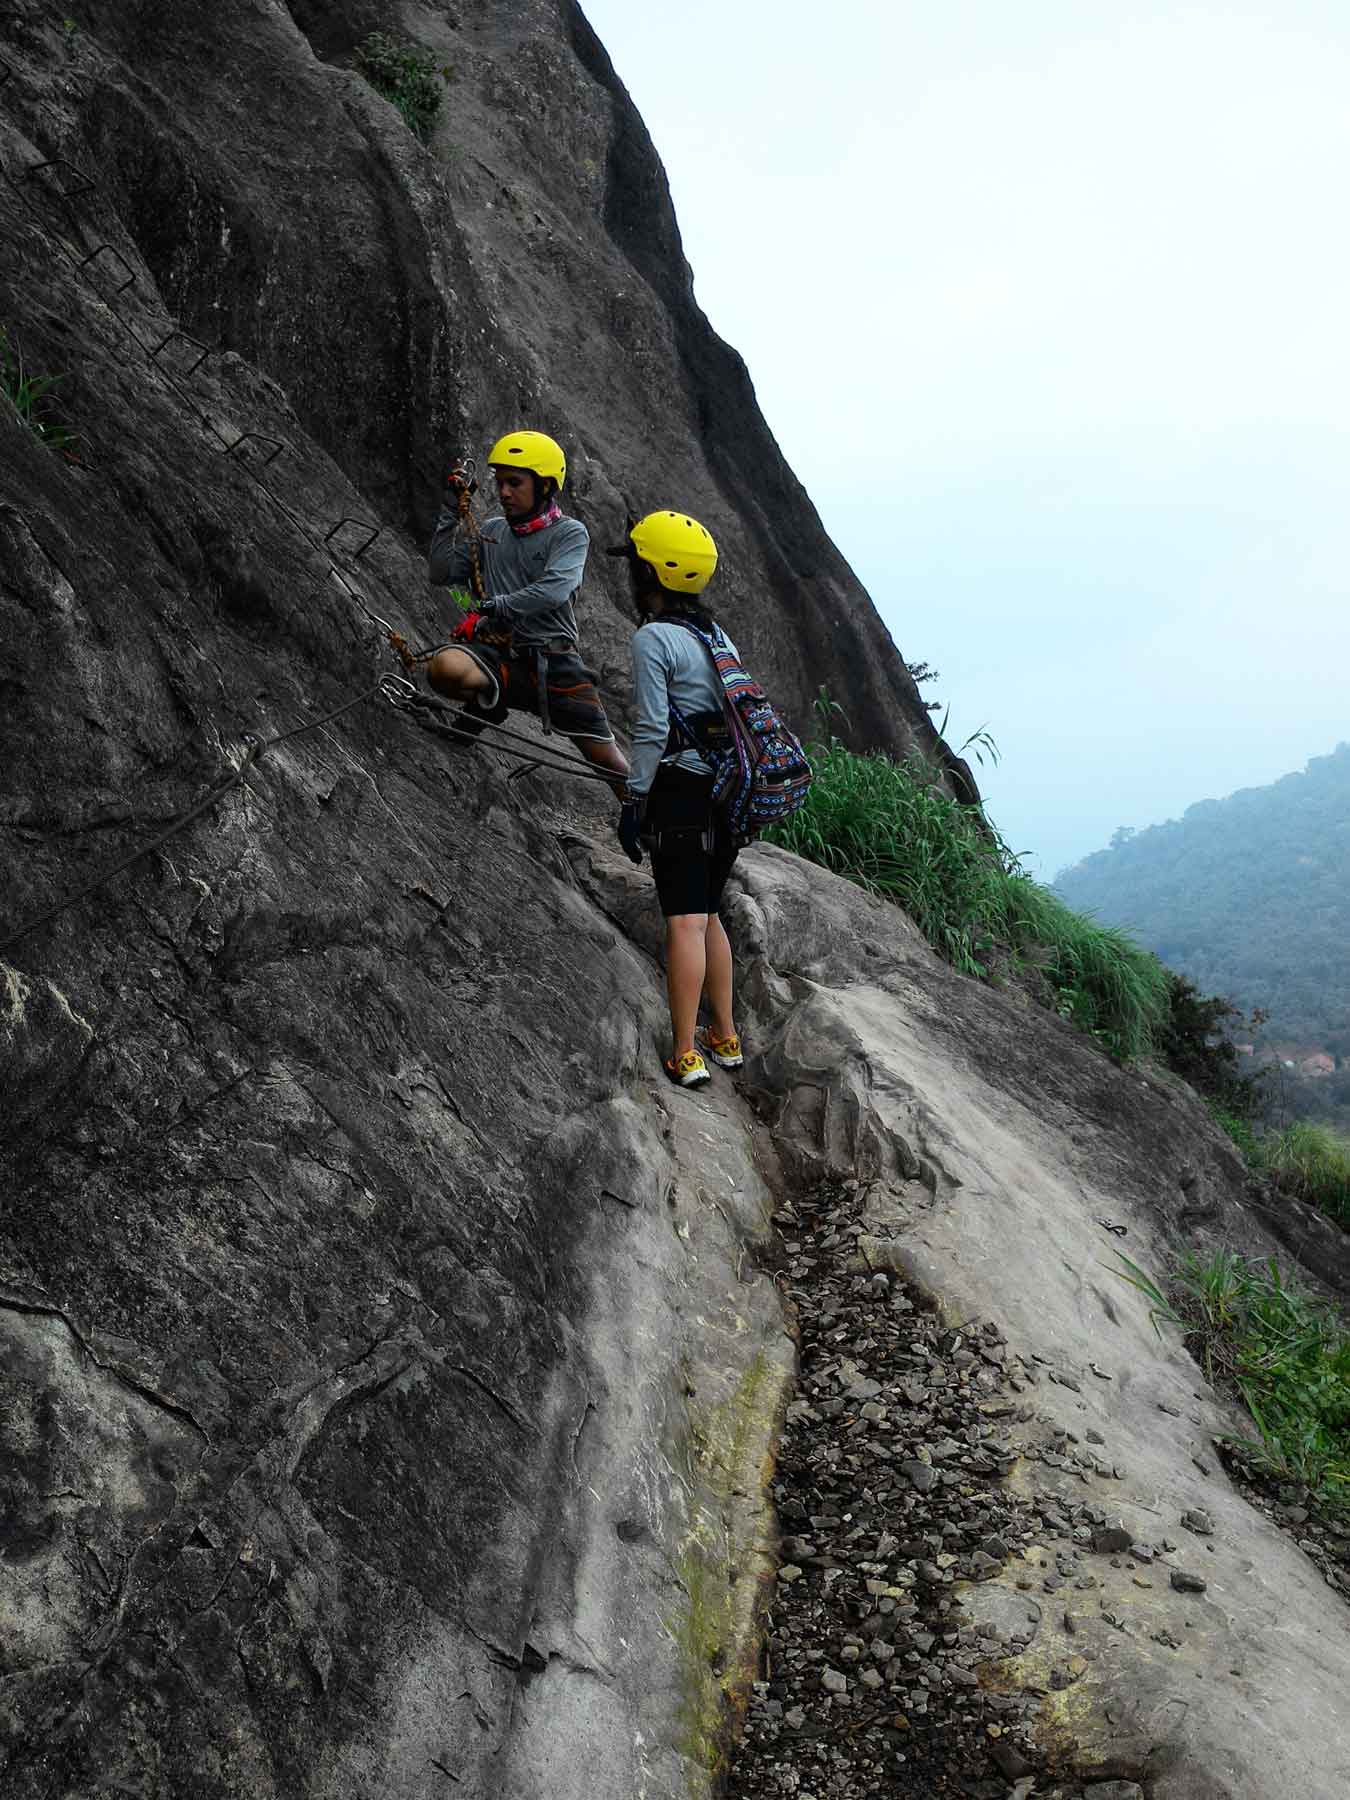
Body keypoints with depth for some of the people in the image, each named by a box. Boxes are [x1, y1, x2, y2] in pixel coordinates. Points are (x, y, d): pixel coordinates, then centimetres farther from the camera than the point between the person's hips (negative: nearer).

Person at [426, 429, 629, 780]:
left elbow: (553, 590, -17)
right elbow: (442, 573, 7)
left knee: (611, 763, -4)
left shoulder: (570, 533, 0)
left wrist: (497, 608, -25)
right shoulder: (490, 531, 15)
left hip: (553, 661, -2)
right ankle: (490, 694, -2)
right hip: (499, 652, 2)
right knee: (444, 667, -33)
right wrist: (453, 511, 2)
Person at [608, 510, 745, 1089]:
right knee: (707, 915, 17)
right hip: (726, 792, 8)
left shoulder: (653, 638, -9)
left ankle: (686, 1055, -5)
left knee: (685, 921, -7)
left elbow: (652, 729, -15)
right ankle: (726, 1037, 24)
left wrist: (633, 801, -9)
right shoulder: (716, 636, 15)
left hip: (680, 790, -8)